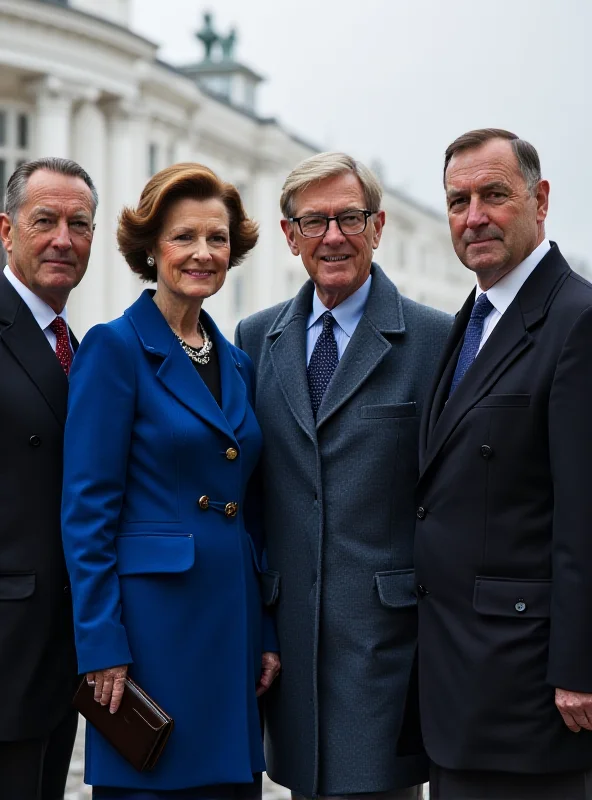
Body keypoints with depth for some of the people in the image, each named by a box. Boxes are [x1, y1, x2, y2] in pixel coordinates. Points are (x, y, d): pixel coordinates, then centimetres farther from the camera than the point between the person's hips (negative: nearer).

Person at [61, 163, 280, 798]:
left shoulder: (237, 363, 14)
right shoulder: (115, 347, -6)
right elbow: (86, 509, -10)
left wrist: (267, 635, 10)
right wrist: (102, 646, -15)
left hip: (233, 622, 6)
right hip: (153, 620, -6)